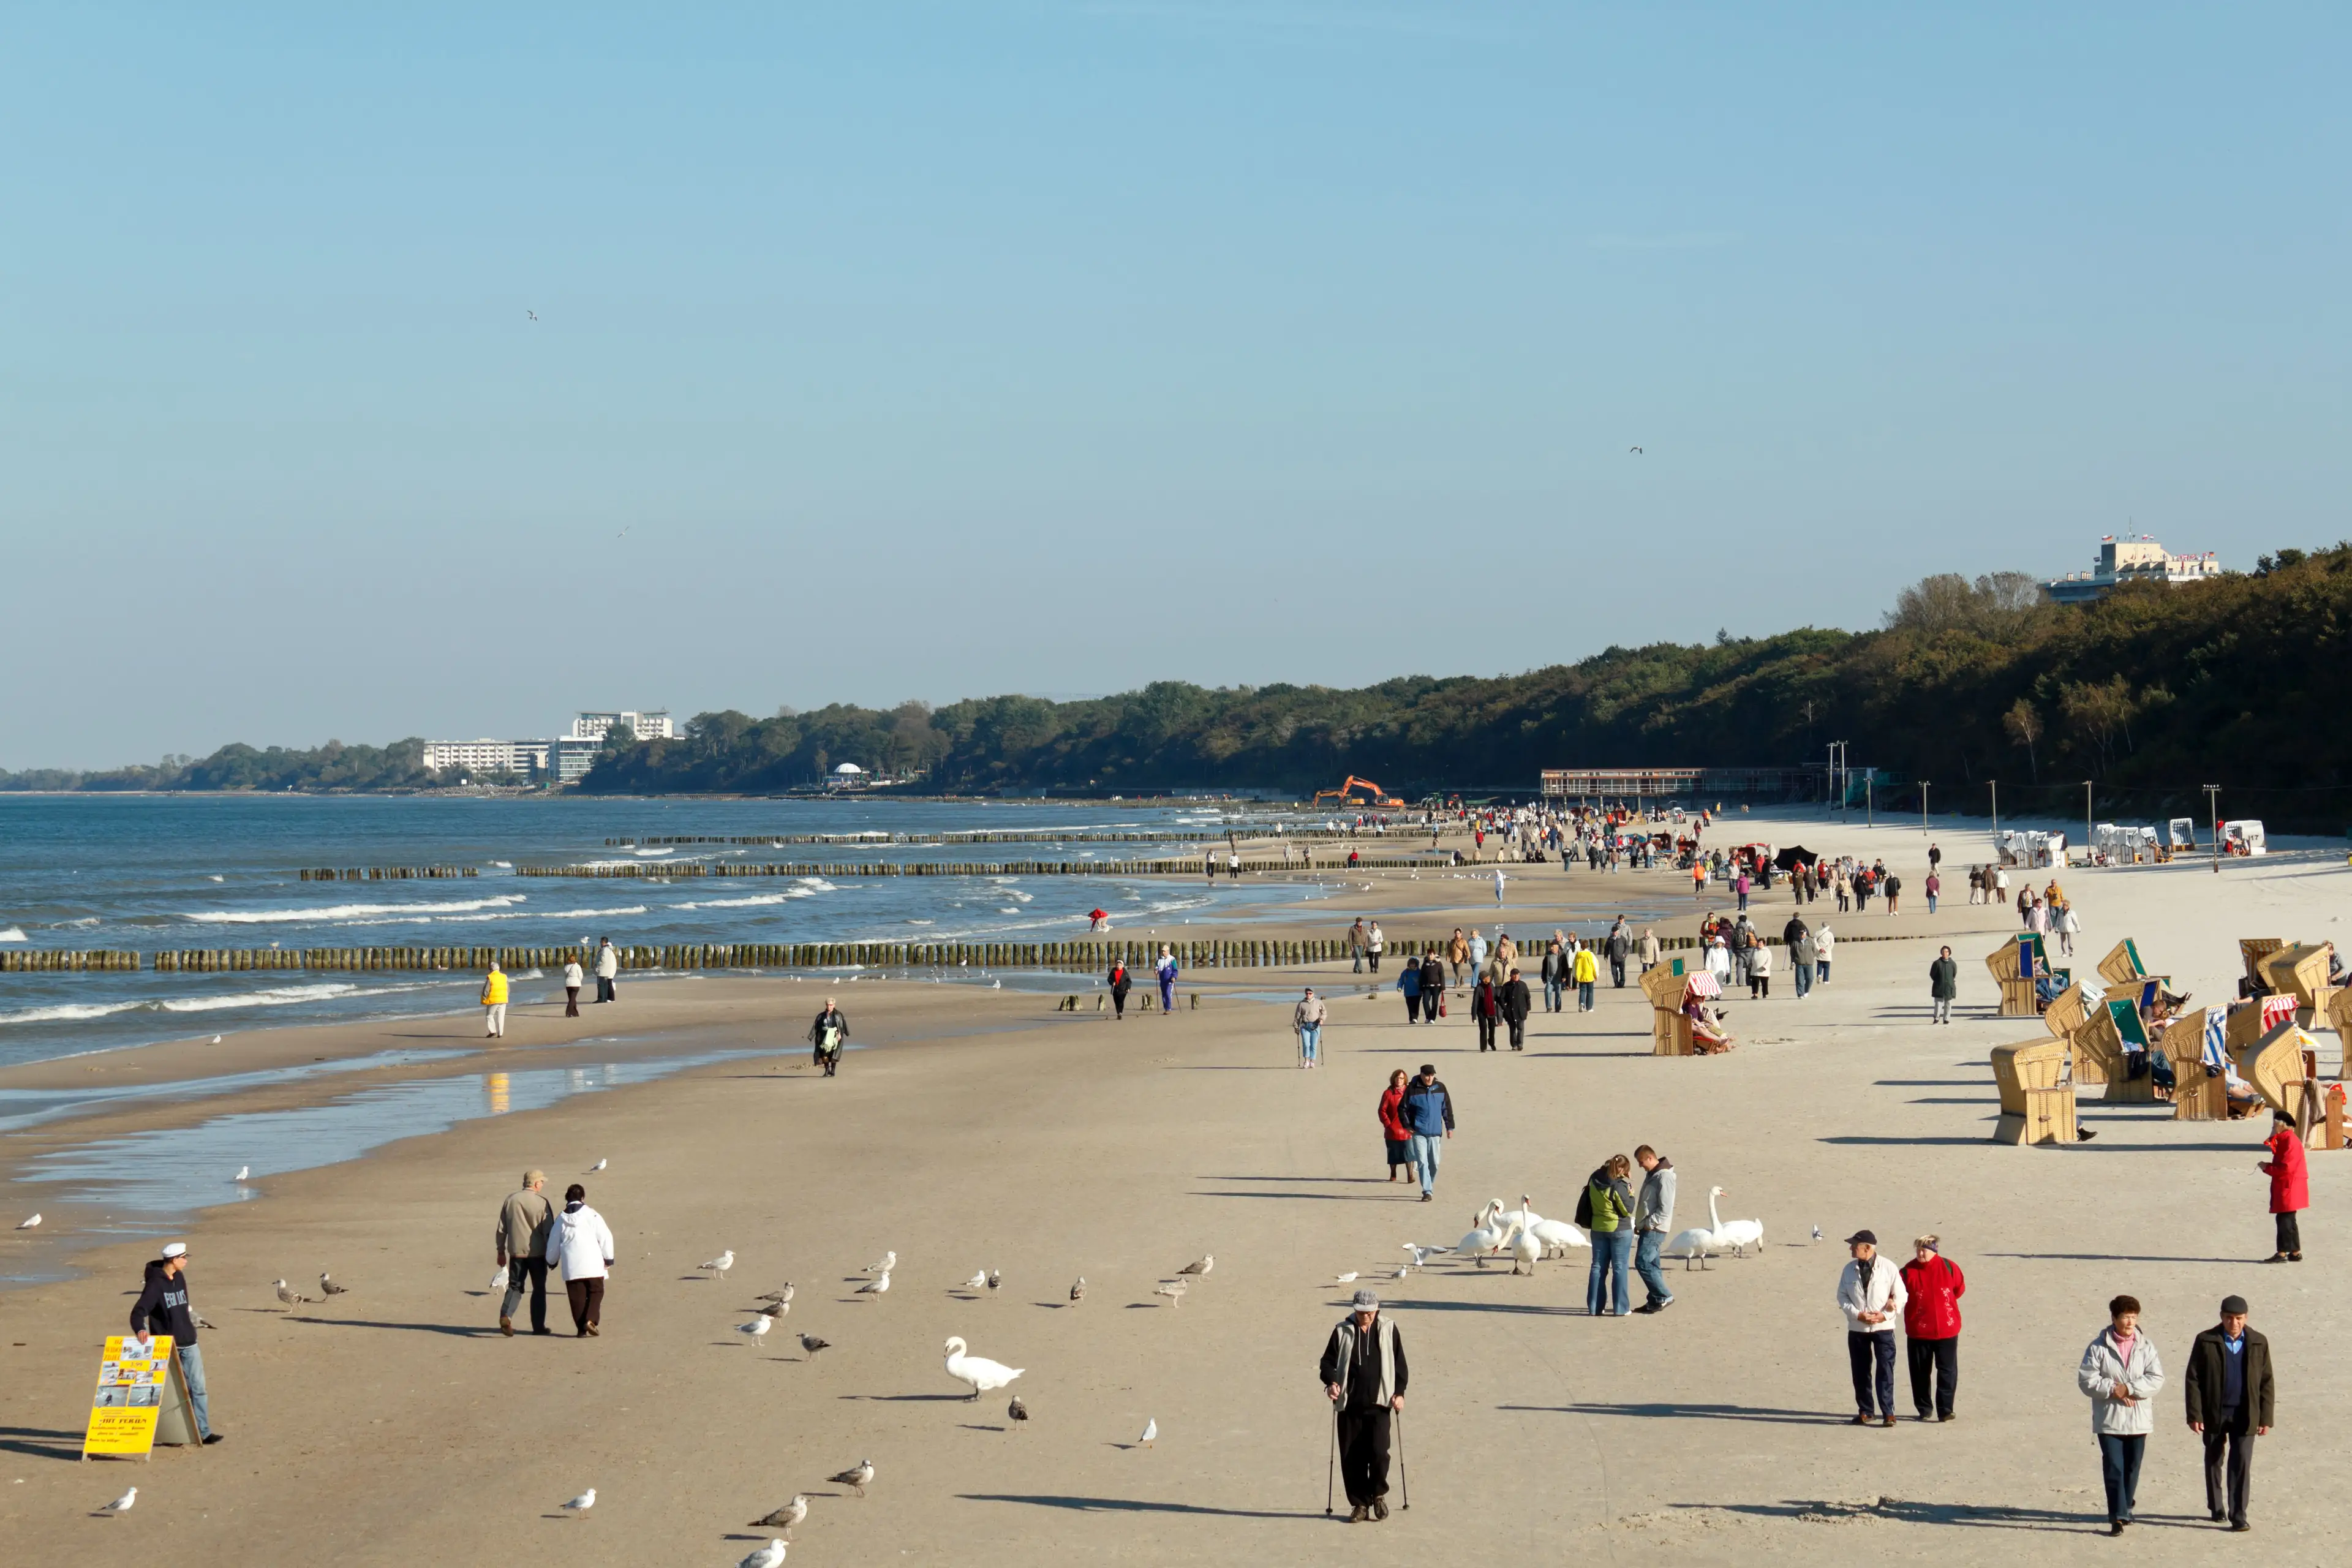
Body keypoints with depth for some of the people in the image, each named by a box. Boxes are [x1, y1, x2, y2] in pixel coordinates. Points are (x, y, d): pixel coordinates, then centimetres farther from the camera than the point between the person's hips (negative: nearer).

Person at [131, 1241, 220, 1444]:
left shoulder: (179, 1278, 9)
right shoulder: (155, 1284, -13)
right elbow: (139, 1310, -21)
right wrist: (139, 1329, -39)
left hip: (188, 1344, 6)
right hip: (167, 1348, -6)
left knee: (197, 1388, 2)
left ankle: (203, 1432, 3)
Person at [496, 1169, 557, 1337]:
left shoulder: (510, 1200, 3)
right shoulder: (542, 1202, -8)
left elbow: (501, 1229, 7)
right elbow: (548, 1231, -7)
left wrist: (501, 1251, 16)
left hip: (516, 1252, 3)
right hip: (537, 1252, -3)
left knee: (515, 1286, 8)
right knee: (539, 1289, 11)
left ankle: (506, 1315, -17)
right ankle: (538, 1326, 13)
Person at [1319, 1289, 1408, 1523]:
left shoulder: (1388, 1331, 6)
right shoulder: (1343, 1332, 5)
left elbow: (1400, 1364, 9)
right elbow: (1328, 1361, 6)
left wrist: (1399, 1392, -1)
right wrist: (1331, 1382, -13)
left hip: (1378, 1404, -1)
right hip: (1349, 1406, 1)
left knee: (1378, 1451, -15)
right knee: (1351, 1457, 1)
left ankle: (1378, 1493, 10)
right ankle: (1360, 1504, 13)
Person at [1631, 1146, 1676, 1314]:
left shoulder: (1664, 1177, -17)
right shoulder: (1652, 1174, 14)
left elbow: (1665, 1209, -21)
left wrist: (1647, 1224, -18)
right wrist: (1640, 1225, 15)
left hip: (1654, 1229, -10)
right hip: (1647, 1227, 10)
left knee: (1643, 1263, -12)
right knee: (1651, 1265, 10)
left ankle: (1664, 1297, -8)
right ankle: (1655, 1301, 14)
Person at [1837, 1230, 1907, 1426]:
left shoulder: (1888, 1268, -5)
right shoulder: (1849, 1269, 4)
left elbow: (1901, 1296, -2)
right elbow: (1842, 1296, 5)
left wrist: (1885, 1315, -13)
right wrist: (1858, 1315, -10)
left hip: (1883, 1327, -3)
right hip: (1857, 1328, 3)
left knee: (1885, 1371, -8)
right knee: (1860, 1372, 7)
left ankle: (1888, 1413, -6)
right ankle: (1865, 1412, 17)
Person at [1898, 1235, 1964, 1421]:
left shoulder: (1949, 1267, -4)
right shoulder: (1909, 1271, -5)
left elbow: (1960, 1288, 11)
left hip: (1947, 1330, -1)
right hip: (1918, 1331, 1)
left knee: (1947, 1372, -3)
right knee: (1920, 1373, 8)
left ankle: (1945, 1410, 0)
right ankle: (1924, 1409, 20)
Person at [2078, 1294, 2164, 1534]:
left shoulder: (2146, 1347, 3)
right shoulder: (2098, 1348, -2)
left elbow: (2156, 1380, -5)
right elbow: (2086, 1380, -7)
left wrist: (2129, 1389, -16)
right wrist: (2113, 1390, -18)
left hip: (2138, 1420, 3)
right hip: (2109, 1420, -3)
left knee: (2132, 1469, 11)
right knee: (2114, 1468, -8)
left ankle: (2125, 1510, 27)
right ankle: (2118, 1516, -9)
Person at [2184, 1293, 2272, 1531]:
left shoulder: (2258, 1344, 0)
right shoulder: (2206, 1342, -5)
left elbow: (2267, 1383, 4)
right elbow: (2193, 1379, -4)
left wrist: (2266, 1418, -1)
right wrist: (2195, 1415, -9)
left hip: (2244, 1414, 0)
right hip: (2214, 1413, 0)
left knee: (2242, 1463, -8)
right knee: (2214, 1461, 14)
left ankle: (2238, 1516, -5)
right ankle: (2216, 1508, 30)